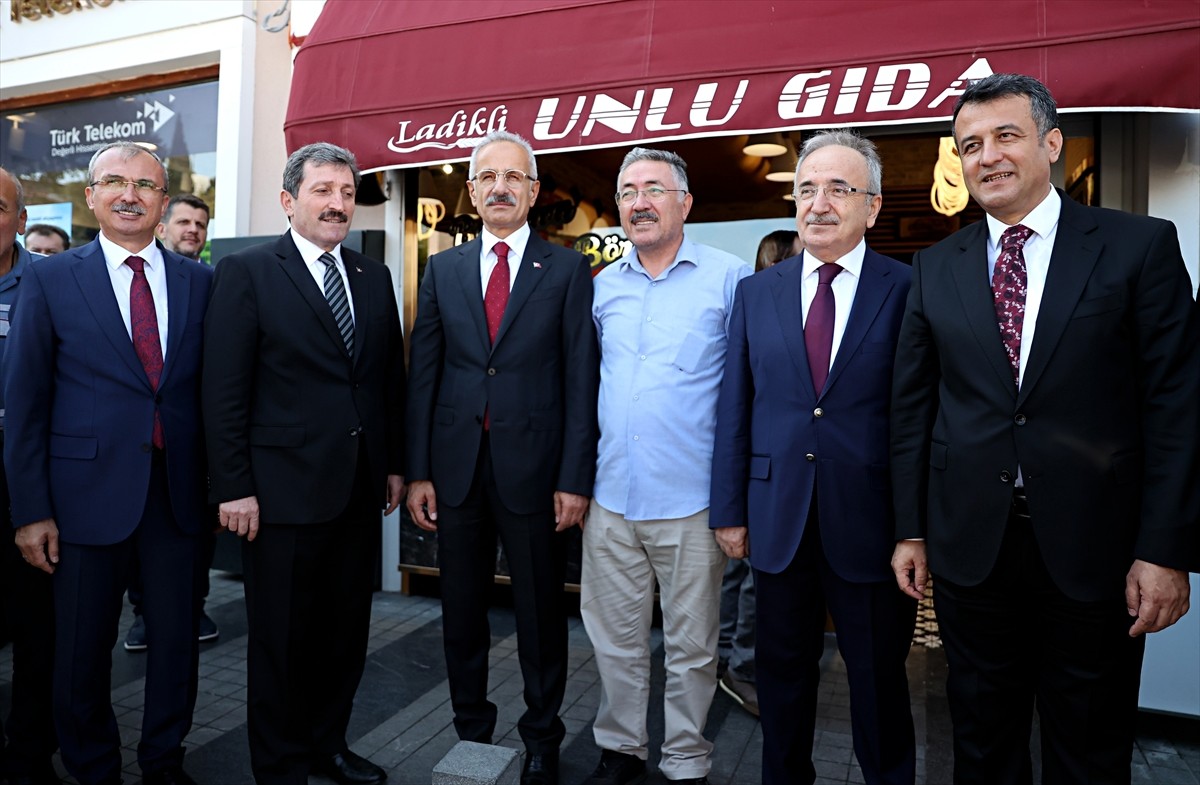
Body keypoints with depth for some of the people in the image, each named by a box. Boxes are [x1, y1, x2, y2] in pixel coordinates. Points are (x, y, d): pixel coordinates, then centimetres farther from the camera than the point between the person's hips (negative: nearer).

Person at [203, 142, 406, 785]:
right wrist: (233, 488, -11)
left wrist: (394, 464, 10)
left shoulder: (373, 277, 10)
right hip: (283, 487, -5)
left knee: (346, 633, 16)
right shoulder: (245, 273, -4)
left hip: (361, 488, 5)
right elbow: (224, 391, -8)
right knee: (282, 641, 10)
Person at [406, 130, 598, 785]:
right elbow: (423, 375, 6)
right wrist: (418, 471, 1)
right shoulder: (443, 269, 9)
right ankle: (471, 730, 34)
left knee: (540, 612, 10)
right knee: (462, 610, 14)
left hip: (533, 466, -2)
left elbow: (581, 379, -4)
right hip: (456, 465, 3)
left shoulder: (567, 270, 0)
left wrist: (575, 478, -9)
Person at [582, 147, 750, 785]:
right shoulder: (604, 285, 10)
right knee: (614, 637, 15)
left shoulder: (729, 278, -4)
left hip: (692, 499, -3)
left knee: (691, 646, 11)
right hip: (612, 495, 4)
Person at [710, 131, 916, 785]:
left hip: (870, 523, -2)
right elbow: (734, 408, 4)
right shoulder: (756, 293, 5)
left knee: (879, 678, 15)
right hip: (778, 520, 3)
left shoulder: (909, 290, -4)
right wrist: (729, 509, 3)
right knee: (783, 670, 18)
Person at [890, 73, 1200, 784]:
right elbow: (913, 408, 5)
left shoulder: (1142, 246, -2)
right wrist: (911, 530, 4)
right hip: (970, 546, 2)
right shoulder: (936, 268, 5)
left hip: (1094, 549, -2)